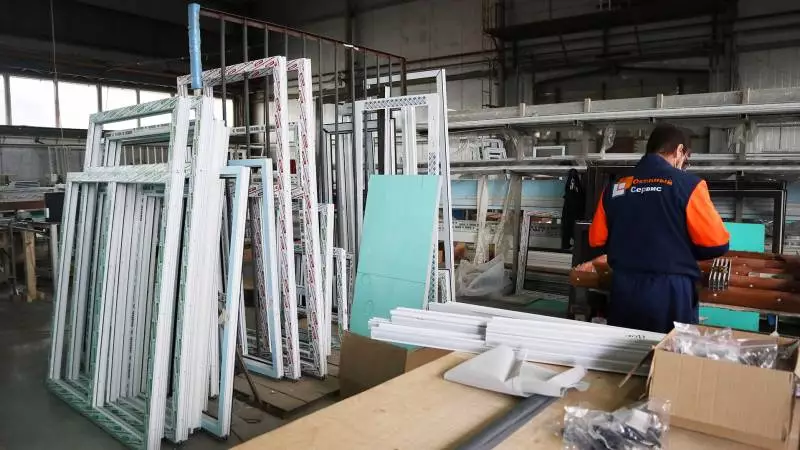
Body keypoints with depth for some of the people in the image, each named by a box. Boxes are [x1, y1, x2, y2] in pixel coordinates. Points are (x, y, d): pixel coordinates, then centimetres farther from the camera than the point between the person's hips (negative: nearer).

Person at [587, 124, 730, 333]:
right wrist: (683, 252, 10)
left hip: (622, 290, 4)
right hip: (669, 292, -4)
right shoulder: (688, 184, -8)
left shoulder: (615, 188, 4)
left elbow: (597, 240, 10)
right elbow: (717, 243, -7)